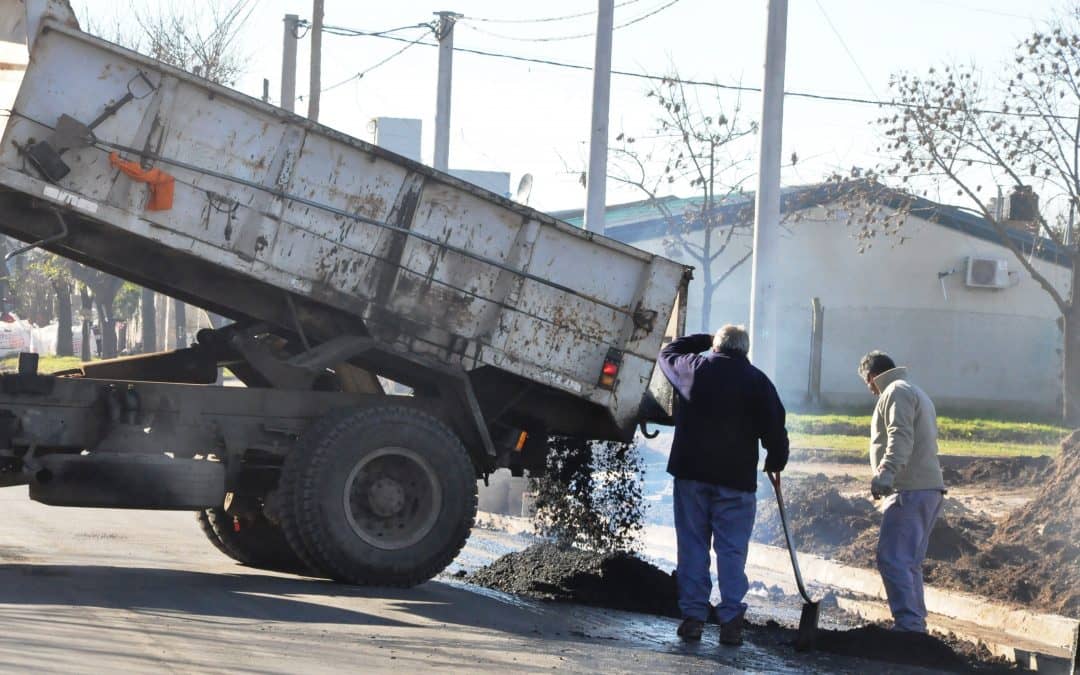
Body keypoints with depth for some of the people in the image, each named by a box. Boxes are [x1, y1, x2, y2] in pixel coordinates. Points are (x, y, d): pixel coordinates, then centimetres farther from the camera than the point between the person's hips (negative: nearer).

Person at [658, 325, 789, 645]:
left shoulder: (693, 367, 3)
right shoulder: (757, 381, 0)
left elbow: (667, 353, 25)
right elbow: (775, 429, -1)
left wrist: (706, 340, 29)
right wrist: (776, 462, 13)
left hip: (691, 473, 1)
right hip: (737, 478, -1)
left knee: (692, 546, 7)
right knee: (732, 550, 2)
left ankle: (693, 616, 3)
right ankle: (731, 621, -4)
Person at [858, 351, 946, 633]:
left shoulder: (897, 392, -4)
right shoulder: (917, 394, 29)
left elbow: (901, 436, -20)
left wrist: (886, 472, -33)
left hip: (910, 490, -11)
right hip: (929, 489, 11)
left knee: (892, 559, -15)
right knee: (909, 562, 14)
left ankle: (908, 624, -22)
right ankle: (917, 625, 15)